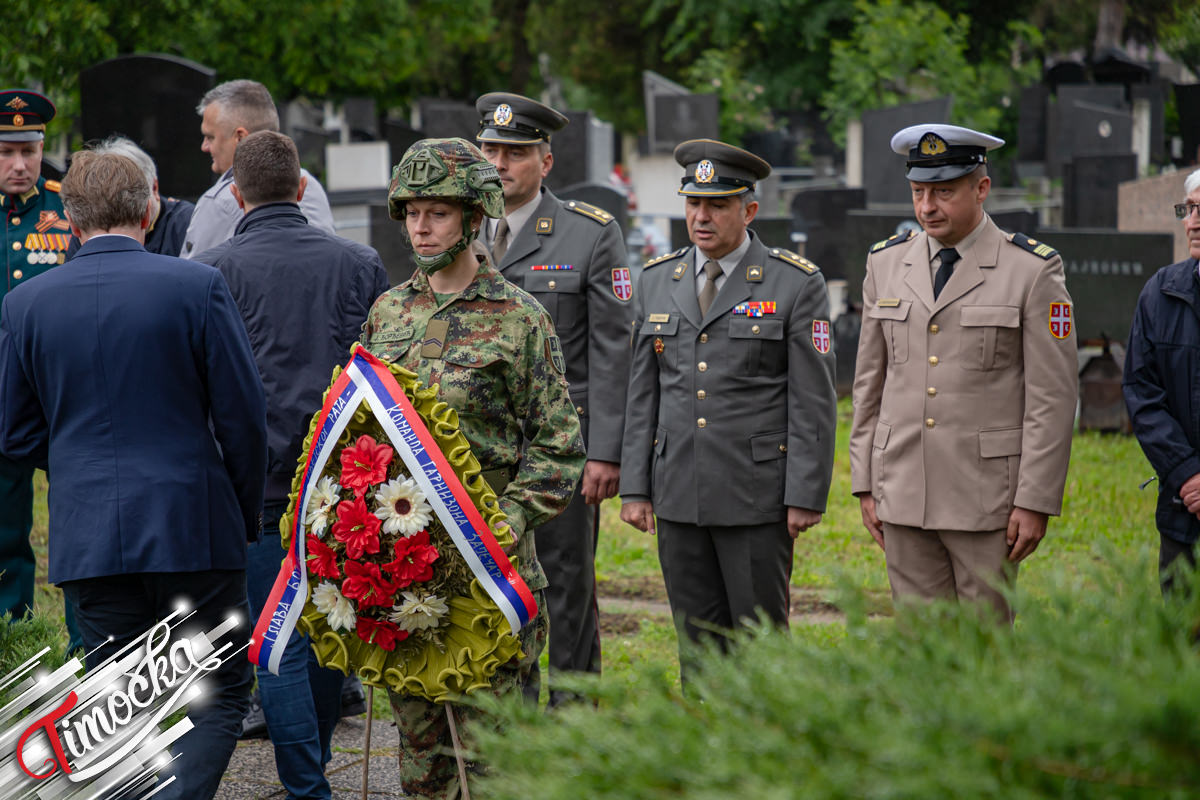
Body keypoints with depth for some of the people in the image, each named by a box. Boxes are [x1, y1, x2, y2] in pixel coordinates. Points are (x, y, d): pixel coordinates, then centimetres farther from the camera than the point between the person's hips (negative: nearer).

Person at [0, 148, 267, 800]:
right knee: (220, 693, 6)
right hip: (192, 523, -3)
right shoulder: (197, 287, -8)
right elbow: (243, 415, -6)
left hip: (87, 535, 3)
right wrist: (246, 514, 9)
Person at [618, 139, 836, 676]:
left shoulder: (796, 284, -4)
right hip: (679, 499, 4)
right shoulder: (657, 281, 10)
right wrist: (635, 488, 7)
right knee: (697, 643, 9)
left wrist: (805, 495, -10)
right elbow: (642, 394, 12)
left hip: (756, 496, -4)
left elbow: (813, 401, -6)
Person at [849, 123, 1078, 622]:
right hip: (903, 496, 4)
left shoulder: (1032, 270, -5)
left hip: (986, 498, -4)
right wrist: (866, 484, 10)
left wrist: (1035, 501, -10)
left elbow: (1053, 397, -6)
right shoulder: (886, 263, 9)